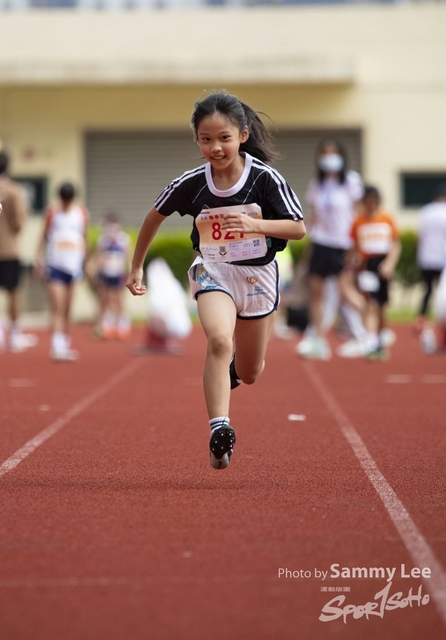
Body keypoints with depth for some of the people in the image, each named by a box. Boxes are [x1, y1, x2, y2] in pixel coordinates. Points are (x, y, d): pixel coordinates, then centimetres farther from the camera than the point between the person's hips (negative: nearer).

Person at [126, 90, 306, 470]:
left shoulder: (265, 178, -17)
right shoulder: (191, 183, -13)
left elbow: (299, 229, -14)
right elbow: (155, 216, 5)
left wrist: (255, 224, -31)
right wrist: (137, 267, 11)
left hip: (258, 274, 1)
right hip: (213, 271, -1)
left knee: (249, 375, 15)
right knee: (219, 340, -32)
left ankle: (231, 368, 53)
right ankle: (219, 429, -32)